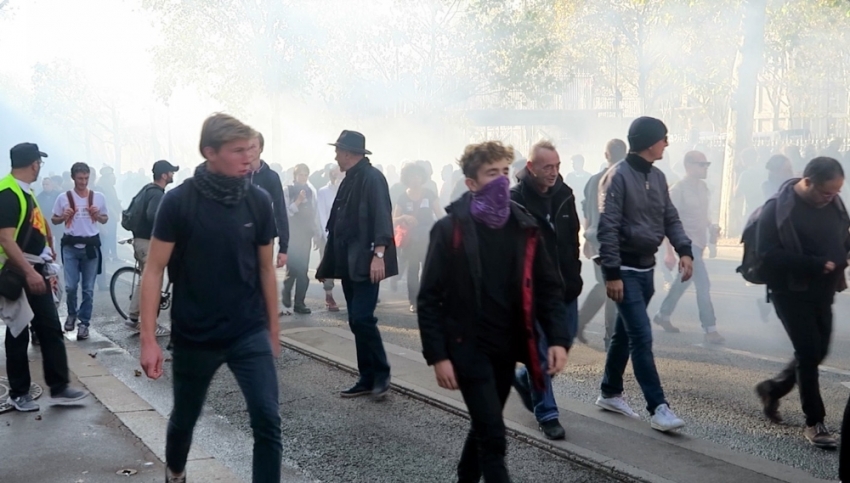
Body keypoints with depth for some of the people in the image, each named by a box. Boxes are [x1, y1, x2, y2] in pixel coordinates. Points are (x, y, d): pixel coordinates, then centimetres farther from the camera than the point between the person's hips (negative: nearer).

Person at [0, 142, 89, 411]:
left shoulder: (25, 191, 11)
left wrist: (45, 252, 28)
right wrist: (29, 272, -31)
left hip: (34, 270, 10)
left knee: (51, 329, 10)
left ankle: (59, 388, 14)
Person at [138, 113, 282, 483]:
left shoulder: (258, 201, -3)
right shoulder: (178, 202, -11)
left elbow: (265, 269, 6)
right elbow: (154, 271, -8)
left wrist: (273, 330, 11)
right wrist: (148, 340, -13)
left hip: (250, 334, 1)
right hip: (194, 337, -1)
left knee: (267, 421, -11)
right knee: (184, 418, 19)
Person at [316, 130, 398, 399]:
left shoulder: (371, 177, -9)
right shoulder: (349, 181, 16)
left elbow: (382, 217, -19)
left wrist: (379, 254, -28)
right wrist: (328, 264, 19)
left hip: (366, 262, -9)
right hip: (349, 263, 9)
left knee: (362, 318, -13)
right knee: (356, 321, 9)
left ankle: (381, 374, 1)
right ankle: (368, 378, 15)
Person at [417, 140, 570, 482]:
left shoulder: (525, 228, 2)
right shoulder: (450, 229, -11)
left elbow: (548, 287, 5)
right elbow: (429, 299, -9)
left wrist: (558, 338, -7)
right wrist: (438, 355, -14)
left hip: (506, 348, 5)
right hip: (468, 346, -5)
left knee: (483, 427, 18)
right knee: (493, 436, -9)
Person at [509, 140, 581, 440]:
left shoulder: (565, 195, 6)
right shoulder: (515, 200, -13)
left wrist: (574, 276, 12)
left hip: (564, 287, 6)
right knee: (540, 350, 0)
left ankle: (525, 379, 37)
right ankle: (546, 413, 11)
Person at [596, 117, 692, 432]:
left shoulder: (657, 177, 10)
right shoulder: (618, 176, -15)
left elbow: (670, 218, 13)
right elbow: (607, 228, -18)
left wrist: (684, 250, -5)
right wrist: (612, 274, -21)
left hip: (646, 268, 8)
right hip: (625, 269, -8)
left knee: (625, 333, 17)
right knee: (642, 336, -11)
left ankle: (610, 393, 30)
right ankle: (658, 408, -10)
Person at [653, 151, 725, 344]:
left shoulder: (703, 187, 8)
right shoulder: (678, 190, -15)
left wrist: (711, 228, 1)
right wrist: (670, 253, -17)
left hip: (699, 243, 8)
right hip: (688, 243, -8)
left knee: (683, 281, 18)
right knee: (703, 284, -12)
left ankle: (663, 315, 34)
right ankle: (710, 330, -8)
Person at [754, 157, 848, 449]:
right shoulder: (778, 209, -17)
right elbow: (769, 254, -22)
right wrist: (817, 264, -25)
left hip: (822, 292, 7)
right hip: (791, 292, -7)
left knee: (817, 351, 13)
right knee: (808, 352, -7)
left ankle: (772, 389, 35)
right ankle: (814, 422, 3)